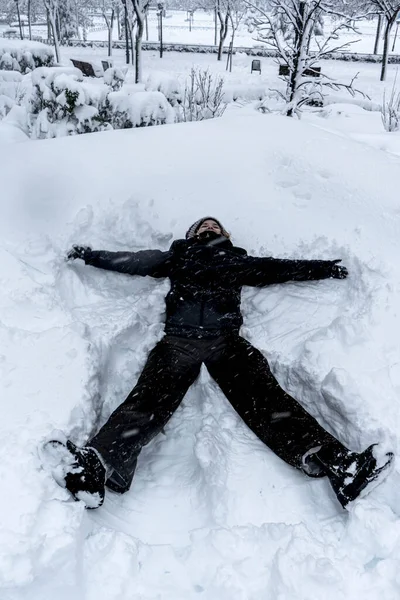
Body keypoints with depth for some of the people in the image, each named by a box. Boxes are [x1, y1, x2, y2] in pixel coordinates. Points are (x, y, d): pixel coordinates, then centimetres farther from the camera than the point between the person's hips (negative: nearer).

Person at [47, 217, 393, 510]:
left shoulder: (236, 261, 32)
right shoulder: (177, 257, 31)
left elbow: (279, 269, 30)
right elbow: (130, 262, 31)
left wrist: (326, 269, 26)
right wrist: (88, 255, 32)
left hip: (227, 341, 0)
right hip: (179, 340, 0)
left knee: (265, 397, -23)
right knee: (151, 397, -26)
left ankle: (335, 462, -41)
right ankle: (97, 465, -47)